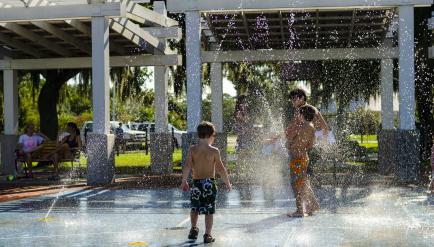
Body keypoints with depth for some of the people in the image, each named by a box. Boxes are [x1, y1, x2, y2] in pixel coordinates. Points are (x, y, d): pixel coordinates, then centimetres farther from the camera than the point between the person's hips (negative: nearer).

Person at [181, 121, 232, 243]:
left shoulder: (192, 149, -3)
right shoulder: (214, 151, -8)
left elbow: (187, 167, -6)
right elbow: (221, 169, -6)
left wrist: (184, 181, 6)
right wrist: (228, 183, 5)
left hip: (196, 183, 2)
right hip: (209, 183, -2)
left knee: (194, 208, 21)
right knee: (209, 211, 5)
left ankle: (194, 228, 11)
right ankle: (207, 235, 5)